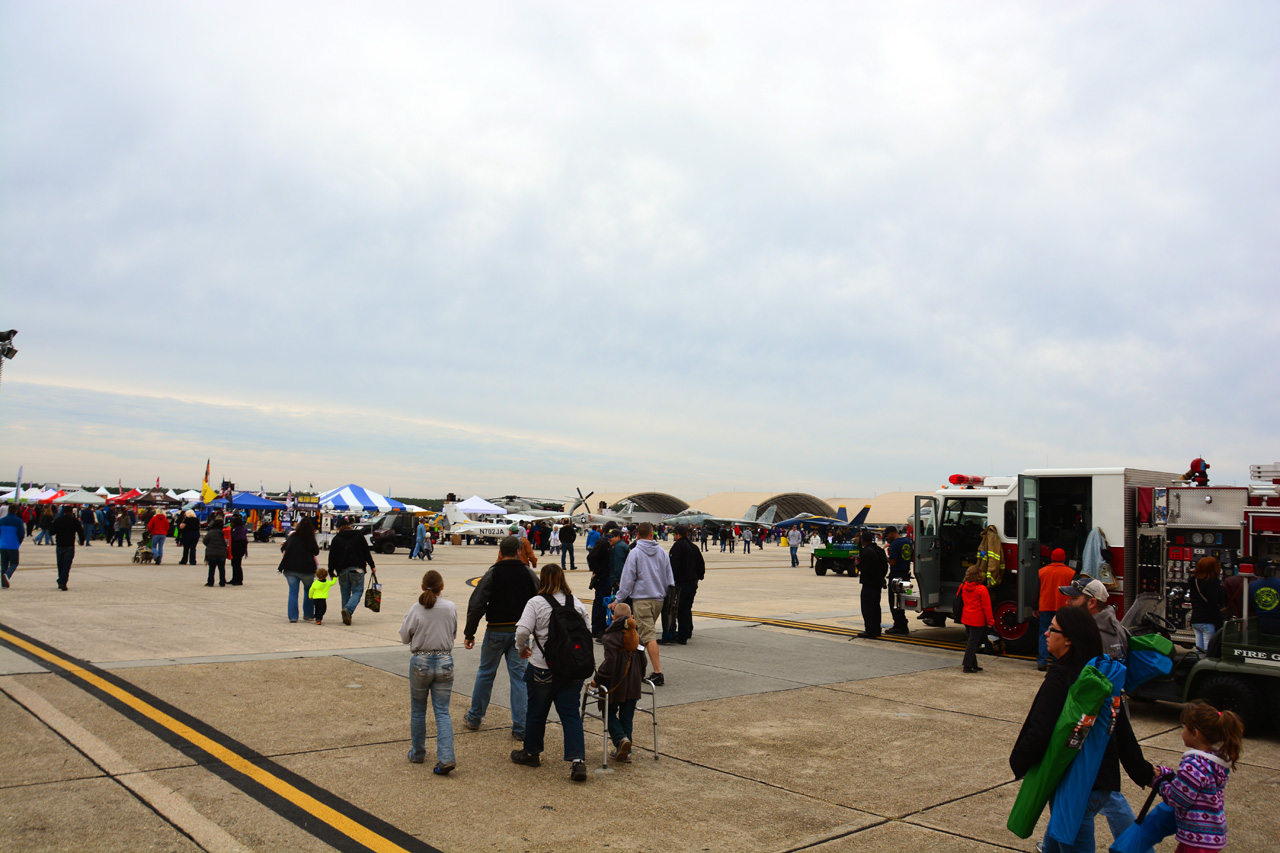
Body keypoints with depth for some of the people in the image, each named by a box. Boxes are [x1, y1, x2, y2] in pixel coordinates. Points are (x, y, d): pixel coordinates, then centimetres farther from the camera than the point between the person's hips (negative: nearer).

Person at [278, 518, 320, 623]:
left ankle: (293, 616, -2)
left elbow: (283, 548, 11)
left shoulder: (292, 537, 1)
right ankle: (308, 615, 17)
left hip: (290, 568, 1)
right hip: (307, 569, -1)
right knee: (308, 590, 16)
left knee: (293, 591, 5)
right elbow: (316, 552, 4)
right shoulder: (311, 539, -5)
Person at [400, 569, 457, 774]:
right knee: (442, 711, 4)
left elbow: (404, 637, -1)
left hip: (420, 662, -1)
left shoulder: (416, 609, -11)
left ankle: (417, 753, 29)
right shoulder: (451, 607, -6)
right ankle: (446, 758, -7)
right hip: (444, 661, 1)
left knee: (418, 711, 17)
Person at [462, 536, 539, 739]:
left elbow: (476, 604, -11)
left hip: (496, 632, -1)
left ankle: (474, 718, 28)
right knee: (520, 676, 5)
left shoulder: (492, 573, -8)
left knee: (485, 673, 15)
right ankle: (521, 727, 4)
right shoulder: (529, 574, -1)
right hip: (520, 631, 1)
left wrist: (469, 633, -5)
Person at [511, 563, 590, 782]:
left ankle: (531, 753, 32)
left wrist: (522, 648, 1)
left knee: (536, 711, 14)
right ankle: (578, 760, -6)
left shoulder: (536, 603, -10)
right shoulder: (577, 604, 3)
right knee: (571, 713, 4)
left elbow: (522, 631, -18)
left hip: (542, 668, -3)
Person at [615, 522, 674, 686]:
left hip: (641, 599, -6)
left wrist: (619, 599, 2)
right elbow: (670, 579, 12)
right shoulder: (662, 552, 8)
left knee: (649, 636, -9)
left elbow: (628, 579, -6)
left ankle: (658, 672, -15)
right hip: (659, 599, 6)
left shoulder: (635, 553, -7)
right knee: (648, 632, 18)